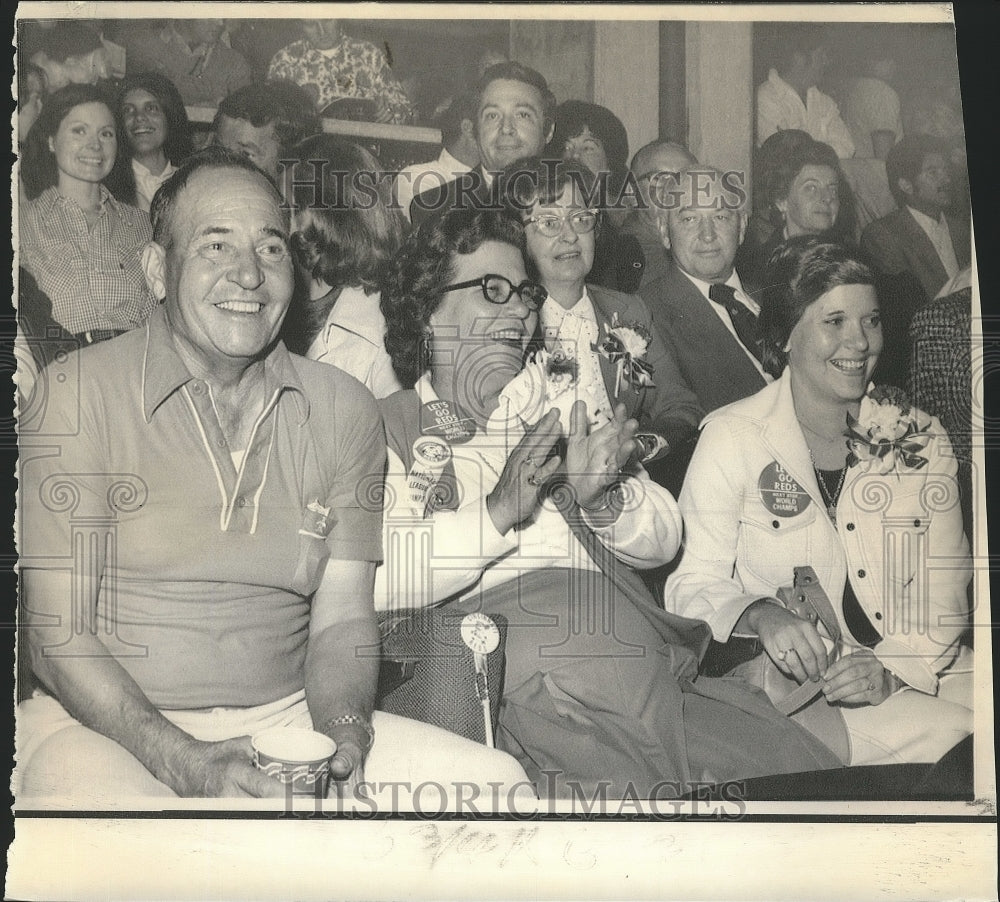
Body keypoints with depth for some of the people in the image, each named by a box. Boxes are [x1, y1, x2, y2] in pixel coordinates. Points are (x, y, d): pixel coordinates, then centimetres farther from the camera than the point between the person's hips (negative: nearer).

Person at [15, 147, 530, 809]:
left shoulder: (343, 410, 7)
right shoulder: (79, 395, -5)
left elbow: (341, 619, 4)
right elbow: (59, 628, -7)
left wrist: (344, 740, -17)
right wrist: (184, 762, -20)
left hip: (288, 717, 4)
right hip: (107, 725, -4)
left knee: (497, 779, -14)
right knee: (94, 800, -38)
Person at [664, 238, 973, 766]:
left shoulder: (919, 437, 8)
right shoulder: (732, 437, -3)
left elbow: (944, 595, 3)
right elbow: (693, 584, -6)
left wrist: (891, 670, -15)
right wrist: (759, 614, -27)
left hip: (915, 672, 4)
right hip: (789, 682, -4)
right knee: (941, 734, -26)